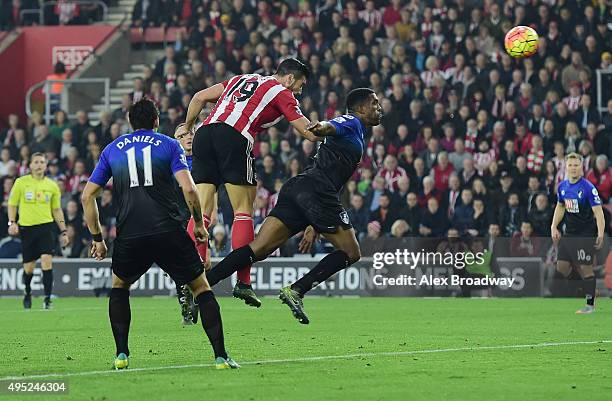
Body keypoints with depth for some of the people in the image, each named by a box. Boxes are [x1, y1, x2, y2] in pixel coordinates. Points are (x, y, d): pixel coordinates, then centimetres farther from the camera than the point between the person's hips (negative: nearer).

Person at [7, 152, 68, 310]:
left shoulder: (52, 186, 7)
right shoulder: (21, 182, 2)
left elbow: (57, 210, 15)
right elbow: (12, 204, 7)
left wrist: (63, 231, 11)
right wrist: (12, 223, -7)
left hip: (46, 226, 0)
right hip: (26, 227, 0)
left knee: (47, 260, -17)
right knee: (28, 267, 4)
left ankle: (47, 298, -15)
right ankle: (27, 293, 33)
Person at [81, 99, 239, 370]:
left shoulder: (112, 150, 18)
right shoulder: (169, 145, 10)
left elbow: (87, 196, 15)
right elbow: (188, 189, -4)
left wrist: (97, 239, 22)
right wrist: (199, 223, 10)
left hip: (129, 235, 2)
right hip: (169, 232, -2)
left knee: (119, 285, 28)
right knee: (201, 288, 11)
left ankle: (121, 354, 15)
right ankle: (220, 355, 0)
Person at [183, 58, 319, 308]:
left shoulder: (241, 80, 30)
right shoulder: (282, 93, 12)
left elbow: (199, 98, 25)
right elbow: (310, 133, 10)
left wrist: (186, 129, 31)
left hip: (204, 133, 6)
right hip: (234, 138, -6)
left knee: (201, 213, 2)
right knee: (243, 212, 2)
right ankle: (243, 282, -3)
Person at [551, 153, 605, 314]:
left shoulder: (588, 188, -14)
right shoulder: (562, 186, 6)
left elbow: (598, 212, -16)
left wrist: (600, 234, -25)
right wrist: (554, 226, 13)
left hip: (586, 234, -7)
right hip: (569, 233, 7)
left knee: (586, 269, -6)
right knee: (561, 266, 3)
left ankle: (590, 304, 2)